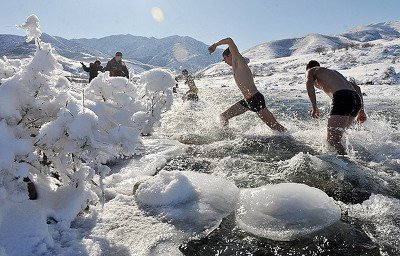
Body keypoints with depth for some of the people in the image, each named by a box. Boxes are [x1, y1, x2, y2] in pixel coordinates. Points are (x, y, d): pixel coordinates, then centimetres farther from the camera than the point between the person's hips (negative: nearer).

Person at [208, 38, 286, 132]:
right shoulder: (237, 65, 14)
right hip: (247, 101, 10)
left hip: (256, 99, -10)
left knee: (274, 125, -2)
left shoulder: (239, 61, -11)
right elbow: (247, 59, 39)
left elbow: (230, 40, -20)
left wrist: (215, 45, -8)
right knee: (224, 117, 10)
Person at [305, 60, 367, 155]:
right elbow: (357, 88, 32)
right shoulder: (334, 72, 39)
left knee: (332, 140, -13)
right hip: (356, 99, 8)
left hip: (342, 98, -7)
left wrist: (314, 107, -8)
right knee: (335, 135, 19)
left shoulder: (311, 70, 21)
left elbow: (309, 83, -5)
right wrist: (361, 110, 27)